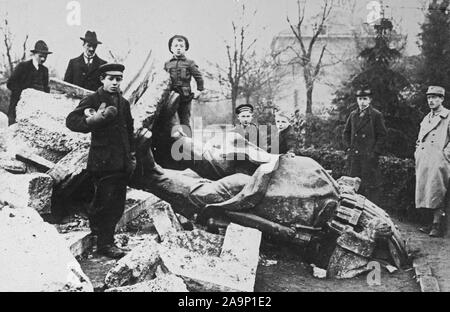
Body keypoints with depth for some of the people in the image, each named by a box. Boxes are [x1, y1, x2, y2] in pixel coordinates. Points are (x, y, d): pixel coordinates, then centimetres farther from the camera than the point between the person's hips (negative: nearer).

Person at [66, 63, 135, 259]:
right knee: (107, 202, -7)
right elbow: (71, 121, -12)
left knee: (118, 204, 10)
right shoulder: (92, 100, -3)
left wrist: (131, 154, 19)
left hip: (122, 162, 7)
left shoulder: (124, 103, 17)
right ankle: (105, 243, 3)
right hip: (103, 160, -7)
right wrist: (92, 120, -27)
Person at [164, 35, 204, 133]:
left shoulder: (189, 63, 1)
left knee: (185, 122, 3)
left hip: (185, 96, -3)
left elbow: (198, 77, 2)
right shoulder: (167, 64, 9)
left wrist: (199, 90, -1)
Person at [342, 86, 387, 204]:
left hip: (369, 156, -4)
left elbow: (382, 135, -2)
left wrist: (375, 153, -9)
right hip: (354, 157, 5)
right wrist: (349, 147, 8)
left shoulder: (376, 115, 0)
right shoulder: (353, 115, 13)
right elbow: (346, 133, 21)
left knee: (370, 186, -4)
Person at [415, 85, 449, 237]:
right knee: (425, 194, 7)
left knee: (436, 194, -10)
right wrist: (417, 153, 15)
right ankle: (431, 222, 15)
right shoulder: (426, 118, 21)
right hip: (423, 162, 7)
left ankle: (438, 226, -7)